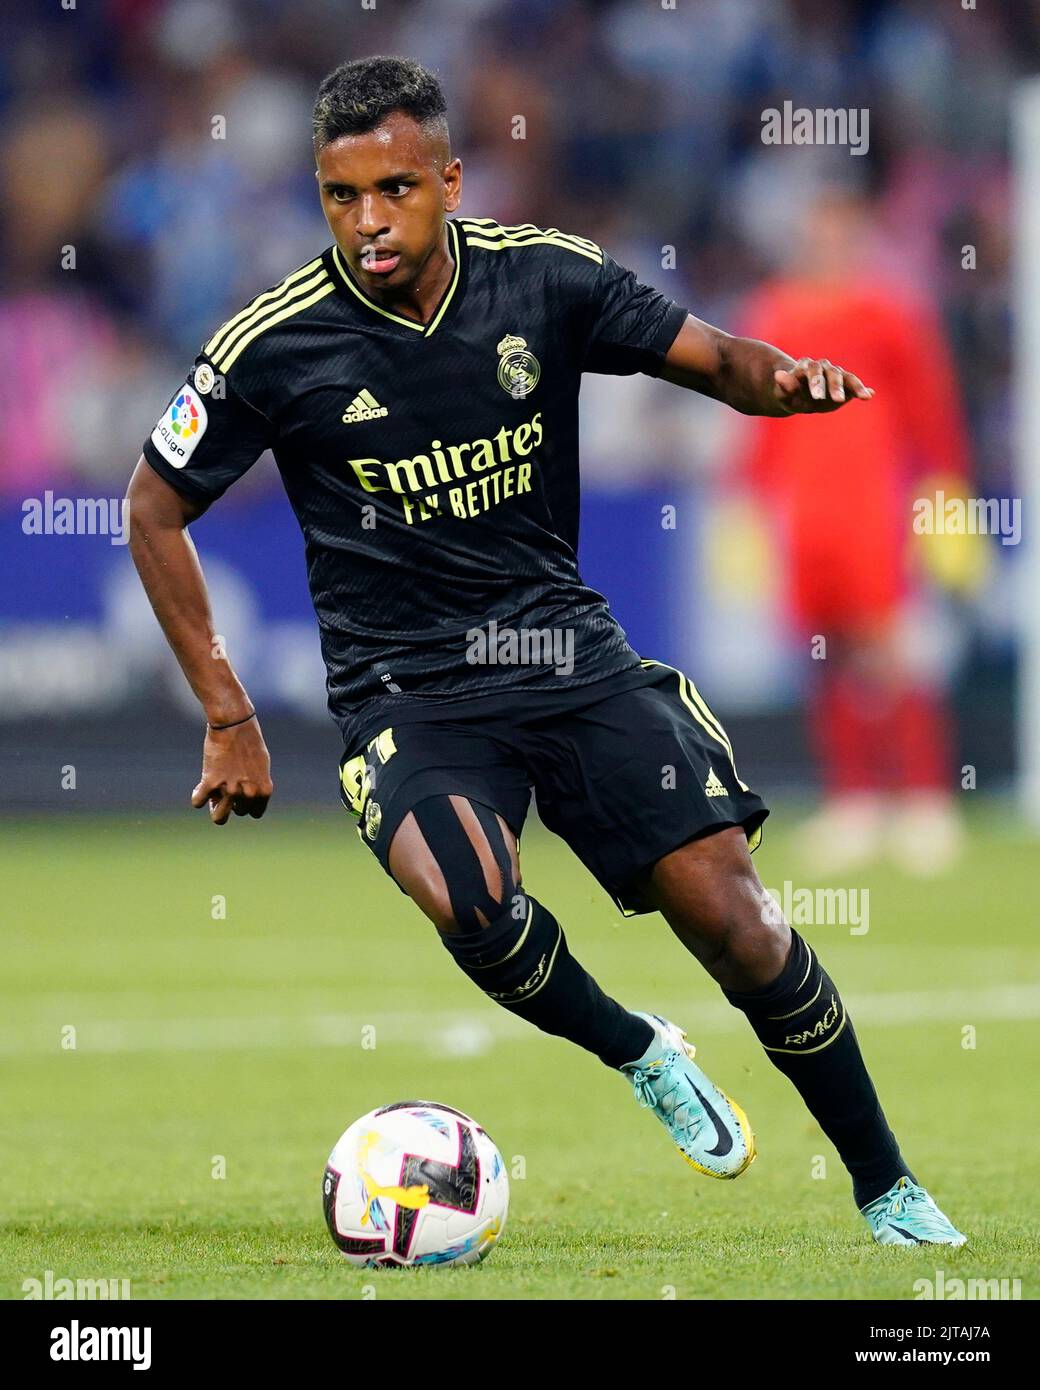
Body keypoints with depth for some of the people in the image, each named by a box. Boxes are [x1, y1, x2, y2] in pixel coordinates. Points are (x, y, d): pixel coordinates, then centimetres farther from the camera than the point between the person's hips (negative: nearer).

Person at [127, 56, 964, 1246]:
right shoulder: (275, 345, -10)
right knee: (468, 899, -33)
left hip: (571, 655, 2)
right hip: (405, 690, -2)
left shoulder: (544, 278, -4)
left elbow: (713, 359, 7)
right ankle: (638, 1054, -3)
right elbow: (154, 511, 3)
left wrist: (782, 377, -19)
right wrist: (228, 720, 0)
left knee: (731, 917, -8)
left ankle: (888, 1190, 11)